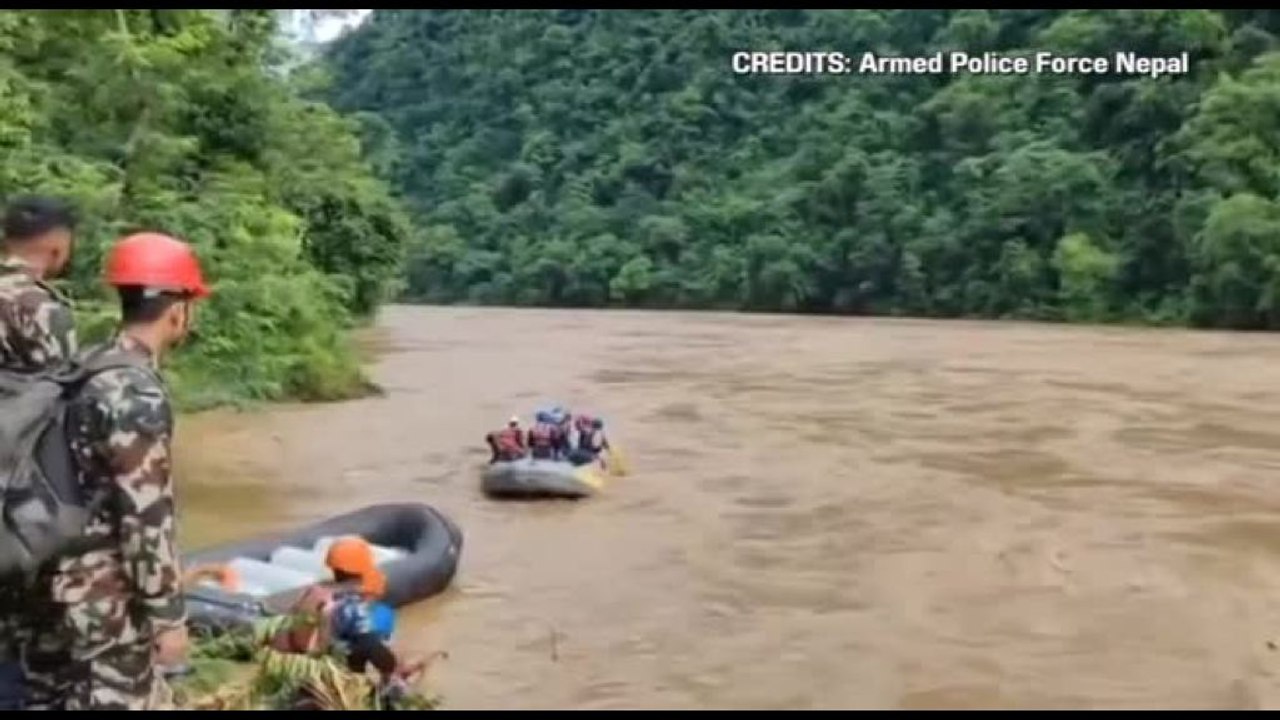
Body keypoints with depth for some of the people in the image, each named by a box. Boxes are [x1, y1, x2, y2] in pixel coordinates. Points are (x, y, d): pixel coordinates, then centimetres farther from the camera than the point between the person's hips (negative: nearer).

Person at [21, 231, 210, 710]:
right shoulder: (137, 395, -23)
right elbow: (147, 517, -23)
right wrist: (169, 615, -16)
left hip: (63, 580, 9)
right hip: (107, 599, -9)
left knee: (59, 697, 19)